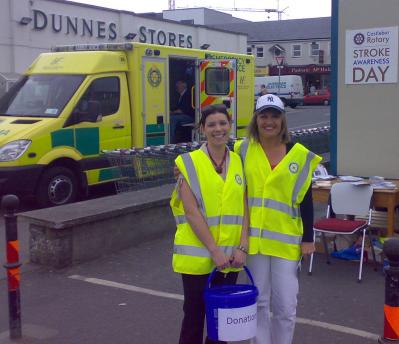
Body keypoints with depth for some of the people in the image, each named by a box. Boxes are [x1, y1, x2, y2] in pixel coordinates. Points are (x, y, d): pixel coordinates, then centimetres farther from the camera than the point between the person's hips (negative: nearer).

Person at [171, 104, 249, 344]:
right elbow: (192, 212, -12)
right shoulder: (189, 163, -5)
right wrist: (214, 250, -16)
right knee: (195, 315, 7)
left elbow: (244, 209, 4)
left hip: (230, 256, 4)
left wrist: (242, 247, -7)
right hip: (198, 254, -3)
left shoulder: (239, 162, 7)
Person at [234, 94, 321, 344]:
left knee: (286, 304, 4)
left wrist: (308, 238, 1)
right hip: (254, 237, 1)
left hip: (286, 239, 0)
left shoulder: (300, 155, 0)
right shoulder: (244, 150, 0)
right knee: (259, 300, 11)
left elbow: (305, 200, 2)